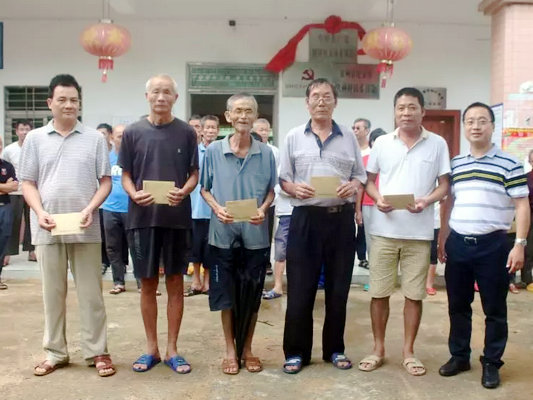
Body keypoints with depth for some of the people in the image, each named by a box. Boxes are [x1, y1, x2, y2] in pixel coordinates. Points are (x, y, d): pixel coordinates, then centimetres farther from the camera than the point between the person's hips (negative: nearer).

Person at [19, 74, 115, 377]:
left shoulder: (95, 138, 4)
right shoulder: (35, 139, 8)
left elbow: (105, 181, 3)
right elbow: (28, 183, 7)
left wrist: (90, 208, -12)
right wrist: (40, 213, -10)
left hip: (86, 229, -1)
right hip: (48, 229, 2)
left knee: (91, 292, 4)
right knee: (53, 292, 10)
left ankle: (97, 351, 15)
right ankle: (55, 352, 22)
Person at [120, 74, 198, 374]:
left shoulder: (186, 132, 3)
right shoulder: (133, 132, 4)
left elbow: (194, 174, 5)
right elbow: (126, 175, 7)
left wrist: (184, 192, -16)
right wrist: (134, 194, -14)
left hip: (177, 217, 0)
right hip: (142, 218, 1)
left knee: (175, 283, 6)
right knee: (148, 284, 8)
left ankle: (172, 349, 18)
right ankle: (152, 347, 22)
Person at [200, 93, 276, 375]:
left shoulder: (265, 153, 1)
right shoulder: (214, 151, -1)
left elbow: (271, 191, 8)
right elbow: (205, 189, 6)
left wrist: (263, 209, -11)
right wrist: (217, 208, -12)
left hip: (255, 234, 1)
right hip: (224, 233, 0)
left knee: (251, 295, 10)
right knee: (226, 294, 8)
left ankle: (247, 348, 27)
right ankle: (230, 349, 24)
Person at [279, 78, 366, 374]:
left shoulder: (348, 138, 10)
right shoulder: (294, 137, 6)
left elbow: (361, 174, 12)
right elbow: (282, 178, 6)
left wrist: (354, 185, -10)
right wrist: (294, 188, -15)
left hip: (341, 218, 2)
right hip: (306, 218, -1)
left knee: (338, 287, 9)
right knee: (300, 288, 1)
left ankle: (335, 349, 24)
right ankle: (296, 351, 14)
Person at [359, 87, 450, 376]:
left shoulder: (438, 144, 2)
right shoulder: (382, 143, 5)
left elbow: (444, 185, 3)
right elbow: (369, 180, 10)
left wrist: (427, 200, -17)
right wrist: (377, 198, -10)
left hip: (419, 232, -1)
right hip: (384, 229, 1)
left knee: (414, 294, 7)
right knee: (379, 292, 6)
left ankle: (408, 352, 21)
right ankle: (378, 349, 21)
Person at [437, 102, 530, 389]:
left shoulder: (509, 164, -5)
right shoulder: (455, 164, 9)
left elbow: (521, 205, -5)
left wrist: (519, 244, -12)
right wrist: (442, 240, 14)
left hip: (492, 245, -4)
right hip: (457, 243, 4)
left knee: (494, 309, 7)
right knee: (457, 306, 13)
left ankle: (491, 363, 21)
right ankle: (459, 356, 29)